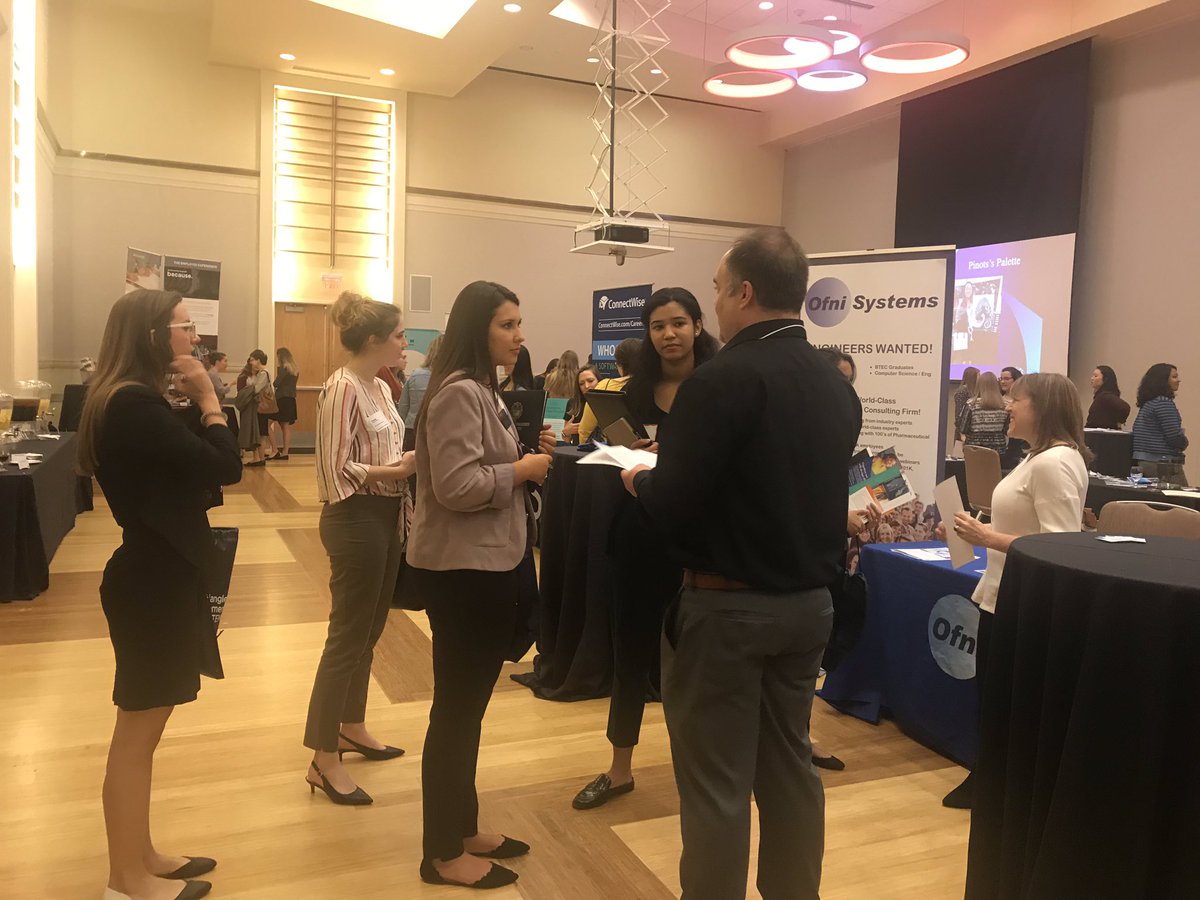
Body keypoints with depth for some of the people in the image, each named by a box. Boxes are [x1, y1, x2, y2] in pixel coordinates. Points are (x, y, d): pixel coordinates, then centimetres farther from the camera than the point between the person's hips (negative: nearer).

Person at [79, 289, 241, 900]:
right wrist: (207, 397, -13)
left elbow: (189, 470, 12)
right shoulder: (134, 404, -21)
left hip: (158, 575, 11)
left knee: (144, 729, 19)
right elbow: (224, 467, -22)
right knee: (137, 732, 3)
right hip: (154, 582, -11)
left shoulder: (130, 401, 12)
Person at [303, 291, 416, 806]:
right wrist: (398, 470, -21)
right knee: (348, 635, -2)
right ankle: (323, 760, 9)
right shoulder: (343, 389, -17)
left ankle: (351, 728, 34)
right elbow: (338, 470, -20)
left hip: (386, 517, 9)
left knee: (369, 630, 18)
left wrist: (410, 464, -2)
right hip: (355, 520, -9)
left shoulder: (381, 388, 11)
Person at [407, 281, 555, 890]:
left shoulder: (483, 391, 15)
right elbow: (456, 486, -26)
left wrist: (529, 456, 3)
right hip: (462, 571, -10)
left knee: (468, 707, 18)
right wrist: (522, 469, -15)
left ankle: (462, 829, 32)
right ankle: (443, 853, 16)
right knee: (455, 710, 1)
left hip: (488, 566, 10)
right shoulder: (458, 392, -18)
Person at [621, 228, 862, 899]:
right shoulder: (837, 386, 6)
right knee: (791, 766, 20)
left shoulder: (726, 377, -18)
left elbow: (674, 505, -20)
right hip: (809, 601, 8)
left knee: (716, 782, 4)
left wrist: (638, 480, 0)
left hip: (727, 604, -8)